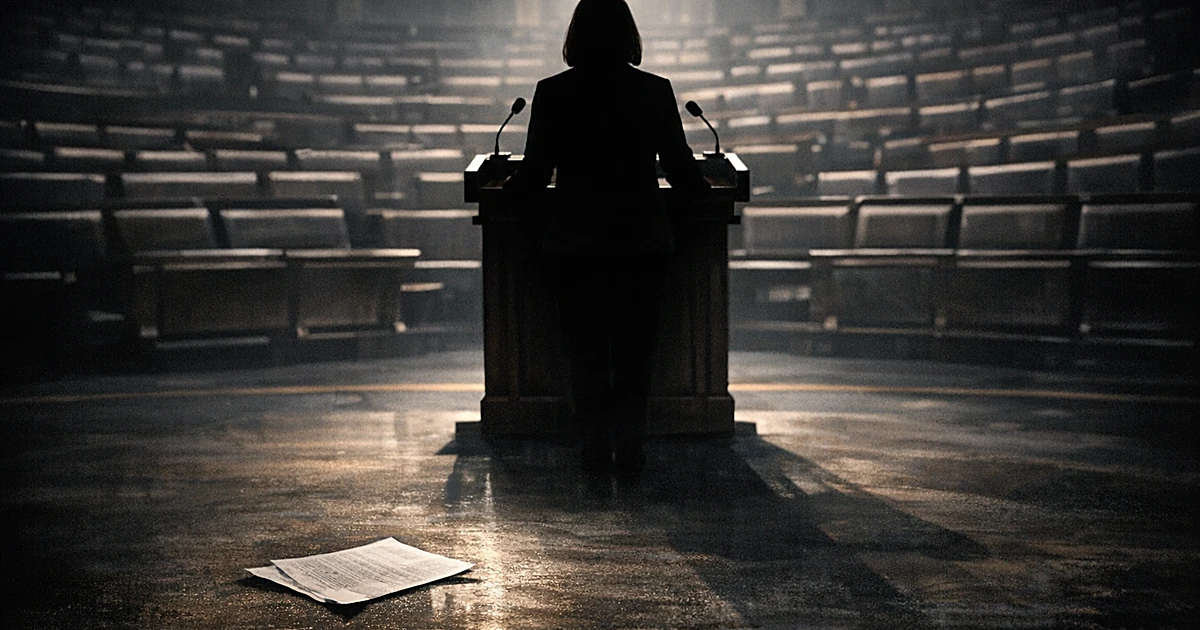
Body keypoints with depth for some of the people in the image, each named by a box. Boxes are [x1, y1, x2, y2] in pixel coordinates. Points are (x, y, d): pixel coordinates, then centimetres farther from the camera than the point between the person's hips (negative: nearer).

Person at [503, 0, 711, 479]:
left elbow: (534, 173, -3)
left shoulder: (552, 92, -5)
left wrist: (507, 189, 19)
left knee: (585, 350, 10)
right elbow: (680, 169, 1)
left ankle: (597, 452, 13)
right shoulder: (656, 91, -3)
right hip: (642, 241, 1)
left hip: (573, 243, 0)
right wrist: (705, 191, 23)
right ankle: (630, 455, 12)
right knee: (634, 350, 10)